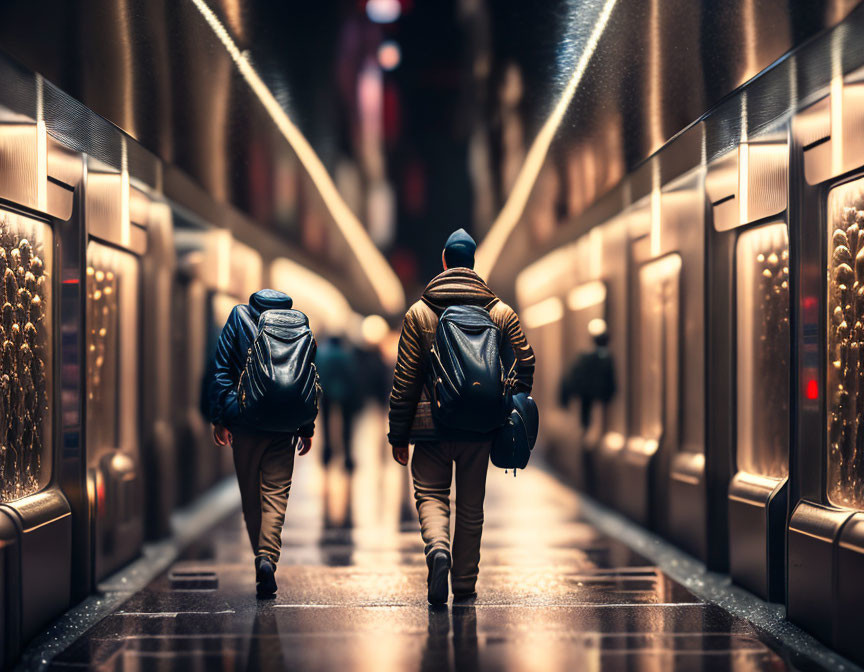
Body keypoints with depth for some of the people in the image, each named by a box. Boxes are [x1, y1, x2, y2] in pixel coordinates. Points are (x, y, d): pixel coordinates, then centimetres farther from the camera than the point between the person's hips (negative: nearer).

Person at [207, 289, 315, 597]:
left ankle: (261, 559, 19)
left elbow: (220, 371, -2)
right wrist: (306, 427, 11)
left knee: (250, 494, 12)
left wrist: (218, 418, 1)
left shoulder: (239, 317, 3)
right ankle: (268, 557, -18)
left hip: (244, 419, 0)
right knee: (276, 492, 0)